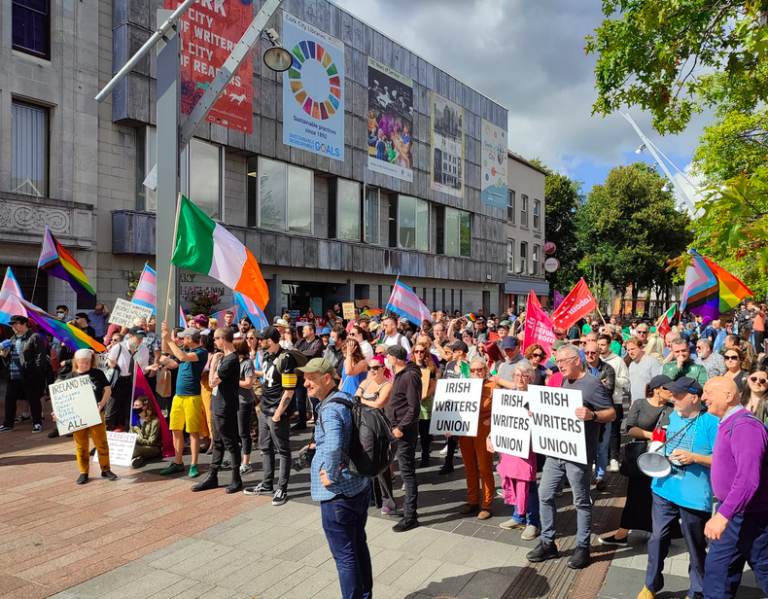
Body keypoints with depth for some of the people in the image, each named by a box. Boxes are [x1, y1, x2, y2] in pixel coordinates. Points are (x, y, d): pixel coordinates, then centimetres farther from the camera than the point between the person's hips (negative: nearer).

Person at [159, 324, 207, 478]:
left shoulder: (201, 352, -11)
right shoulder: (186, 350, 12)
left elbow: (183, 357, -26)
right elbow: (166, 349, 21)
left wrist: (169, 339, -17)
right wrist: (165, 335, 5)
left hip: (192, 397, -8)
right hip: (178, 396, 8)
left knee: (193, 432, -2)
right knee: (176, 430, 10)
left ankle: (193, 465, 5)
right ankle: (178, 463, 20)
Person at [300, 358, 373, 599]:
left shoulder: (330, 409, -22)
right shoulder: (347, 399, 6)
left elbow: (333, 447, -41)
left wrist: (331, 476, -24)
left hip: (338, 493, -9)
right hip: (360, 486, 9)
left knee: (344, 555, 6)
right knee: (359, 546, 21)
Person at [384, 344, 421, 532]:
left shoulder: (409, 376, -19)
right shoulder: (400, 375, 12)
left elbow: (414, 408, -23)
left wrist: (401, 428, -21)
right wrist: (397, 426, 11)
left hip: (406, 430, -10)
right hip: (400, 428, 10)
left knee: (407, 473, -5)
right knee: (406, 471, 18)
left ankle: (410, 516, 2)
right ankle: (408, 507, 30)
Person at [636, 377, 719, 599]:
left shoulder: (711, 422, -13)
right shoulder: (672, 416, 6)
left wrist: (695, 458, -24)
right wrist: (657, 451, 3)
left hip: (694, 496, -5)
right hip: (663, 489, 5)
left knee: (695, 546, 12)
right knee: (658, 538, 12)